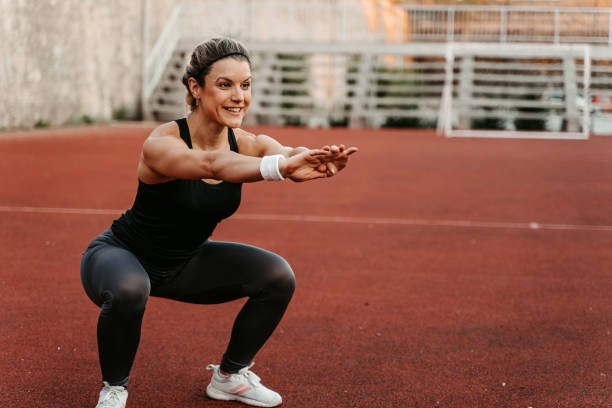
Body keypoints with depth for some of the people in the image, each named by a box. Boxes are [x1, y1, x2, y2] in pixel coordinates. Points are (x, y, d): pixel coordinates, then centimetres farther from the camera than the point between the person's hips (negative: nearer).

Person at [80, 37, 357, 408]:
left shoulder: (247, 143, -14)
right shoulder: (161, 143, -30)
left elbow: (288, 154, -36)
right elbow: (212, 164, -52)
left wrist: (320, 160, -60)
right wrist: (280, 166, -69)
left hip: (185, 262, 6)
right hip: (122, 253, -6)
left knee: (277, 277, -7)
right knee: (128, 291, -38)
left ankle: (230, 376, 14)